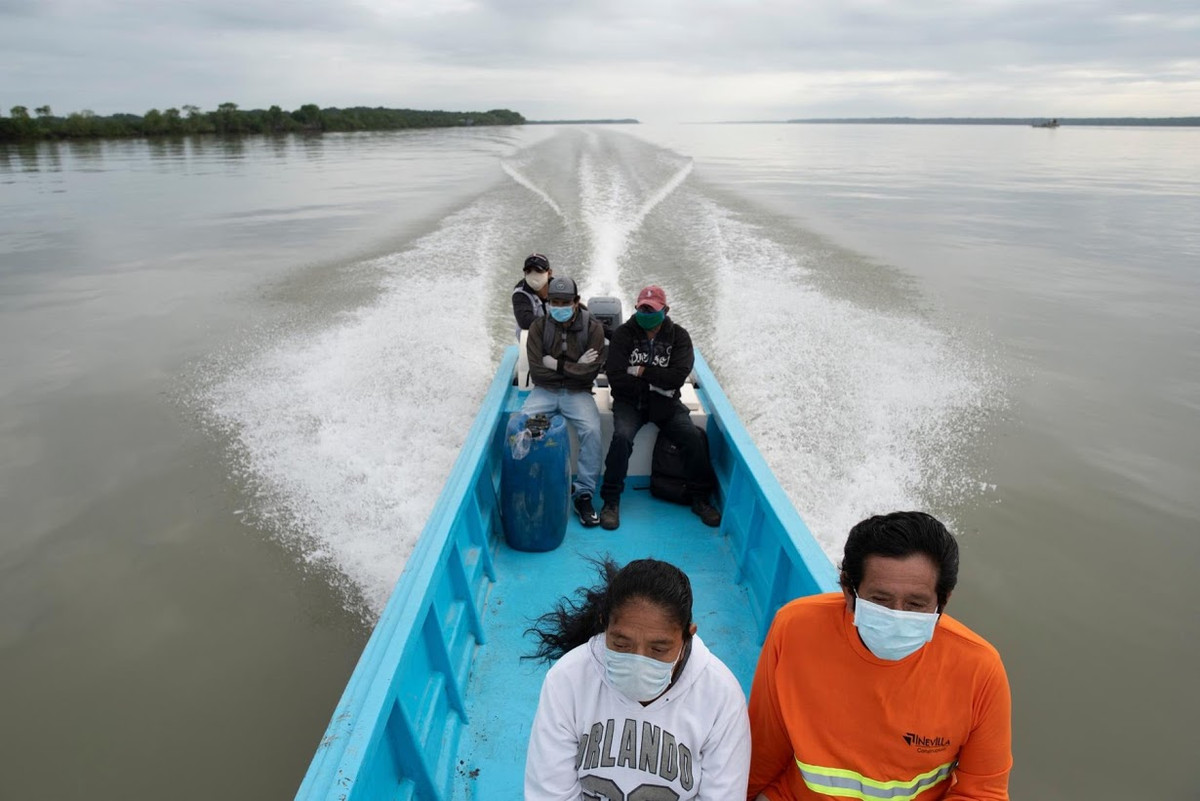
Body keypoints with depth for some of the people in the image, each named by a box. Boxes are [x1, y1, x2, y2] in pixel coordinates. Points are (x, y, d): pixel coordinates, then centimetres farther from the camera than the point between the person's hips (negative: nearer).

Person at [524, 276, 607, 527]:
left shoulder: (593, 327, -3)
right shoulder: (539, 327, -1)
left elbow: (591, 370, -12)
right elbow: (536, 369, -11)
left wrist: (557, 364, -14)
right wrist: (575, 366, -12)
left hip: (577, 392, -1)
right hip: (544, 391, 1)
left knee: (591, 431, -28)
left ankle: (584, 494, -16)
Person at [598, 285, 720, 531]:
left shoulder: (678, 335, -1)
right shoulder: (624, 334, -5)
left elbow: (678, 376, -16)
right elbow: (616, 378, -14)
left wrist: (642, 371, -16)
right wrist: (656, 383, -12)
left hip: (665, 402, 2)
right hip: (630, 402, -1)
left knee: (693, 436, -19)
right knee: (622, 436, -29)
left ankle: (700, 498, 0)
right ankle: (611, 500, -15)